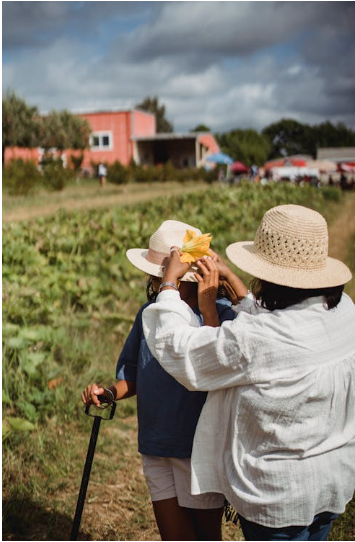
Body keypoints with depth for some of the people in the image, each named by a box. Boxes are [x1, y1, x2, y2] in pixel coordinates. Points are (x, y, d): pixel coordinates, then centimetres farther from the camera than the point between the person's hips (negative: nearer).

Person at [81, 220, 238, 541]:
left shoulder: (220, 315, -17)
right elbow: (134, 372, 13)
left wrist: (207, 306, -35)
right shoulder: (150, 312, 1)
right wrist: (111, 392, -7)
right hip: (155, 447, 5)